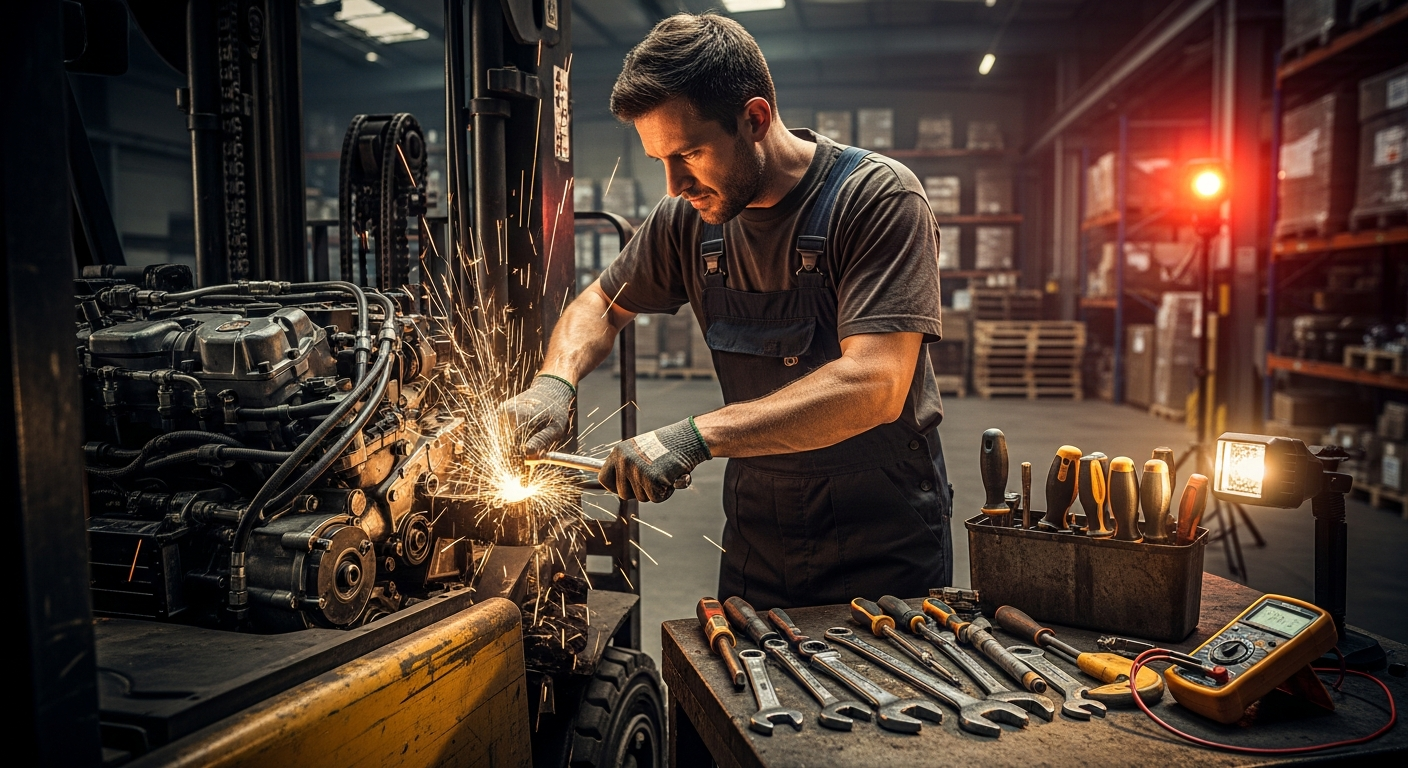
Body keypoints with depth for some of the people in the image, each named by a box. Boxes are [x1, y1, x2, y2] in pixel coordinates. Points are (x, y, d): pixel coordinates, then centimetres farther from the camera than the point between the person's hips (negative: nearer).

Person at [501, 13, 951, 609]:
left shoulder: (879, 198, -19)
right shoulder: (690, 218, -3)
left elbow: (875, 386, -29)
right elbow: (602, 305, 12)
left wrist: (697, 436, -35)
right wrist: (555, 382, -10)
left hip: (885, 539, -4)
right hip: (757, 531, 5)